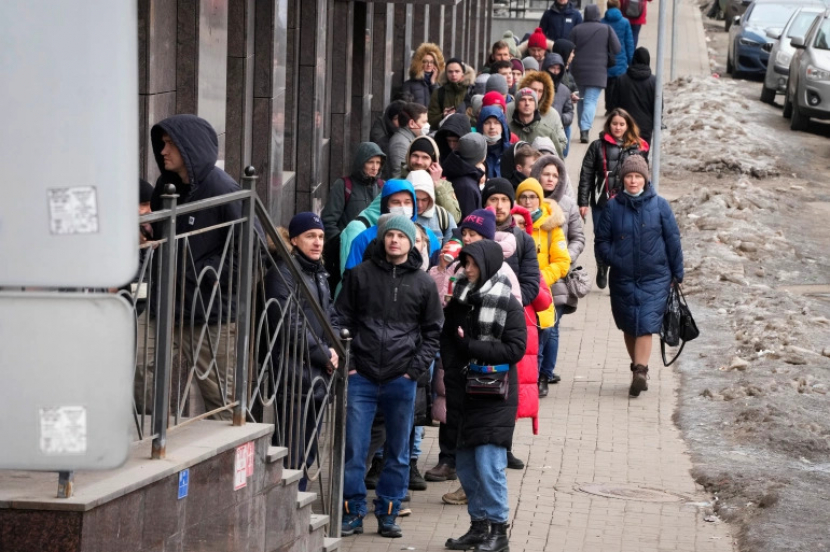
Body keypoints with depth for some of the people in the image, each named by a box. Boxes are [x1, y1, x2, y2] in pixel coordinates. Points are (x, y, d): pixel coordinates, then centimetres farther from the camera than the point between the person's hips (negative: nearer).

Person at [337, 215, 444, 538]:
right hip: (361, 377, -1)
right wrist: (348, 363, -2)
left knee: (398, 453, 6)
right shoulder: (361, 274, 4)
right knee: (354, 449, -2)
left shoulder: (422, 283, 6)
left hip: (402, 380, 1)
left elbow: (433, 332, 9)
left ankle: (388, 514, 15)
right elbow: (343, 320, 6)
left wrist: (416, 369, -2)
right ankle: (352, 514, 7)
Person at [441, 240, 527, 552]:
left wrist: (470, 347, -14)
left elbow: (515, 349, -12)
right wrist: (453, 379, -3)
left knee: (488, 463, -11)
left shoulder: (508, 306, -7)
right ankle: (478, 525, 19)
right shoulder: (459, 300, 9)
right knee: (465, 465, 9)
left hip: (495, 396, -6)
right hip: (466, 394, 6)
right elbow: (447, 341, 9)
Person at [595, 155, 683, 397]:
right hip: (622, 279, 2)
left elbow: (673, 239, 4)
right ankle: (639, 369, 24)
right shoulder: (613, 207, 2)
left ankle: (640, 371, -18)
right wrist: (612, 259, -10)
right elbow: (601, 240, 8)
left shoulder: (659, 205, -1)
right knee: (629, 327, 10)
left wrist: (677, 273, 6)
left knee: (646, 325, -13)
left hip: (654, 279, -2)